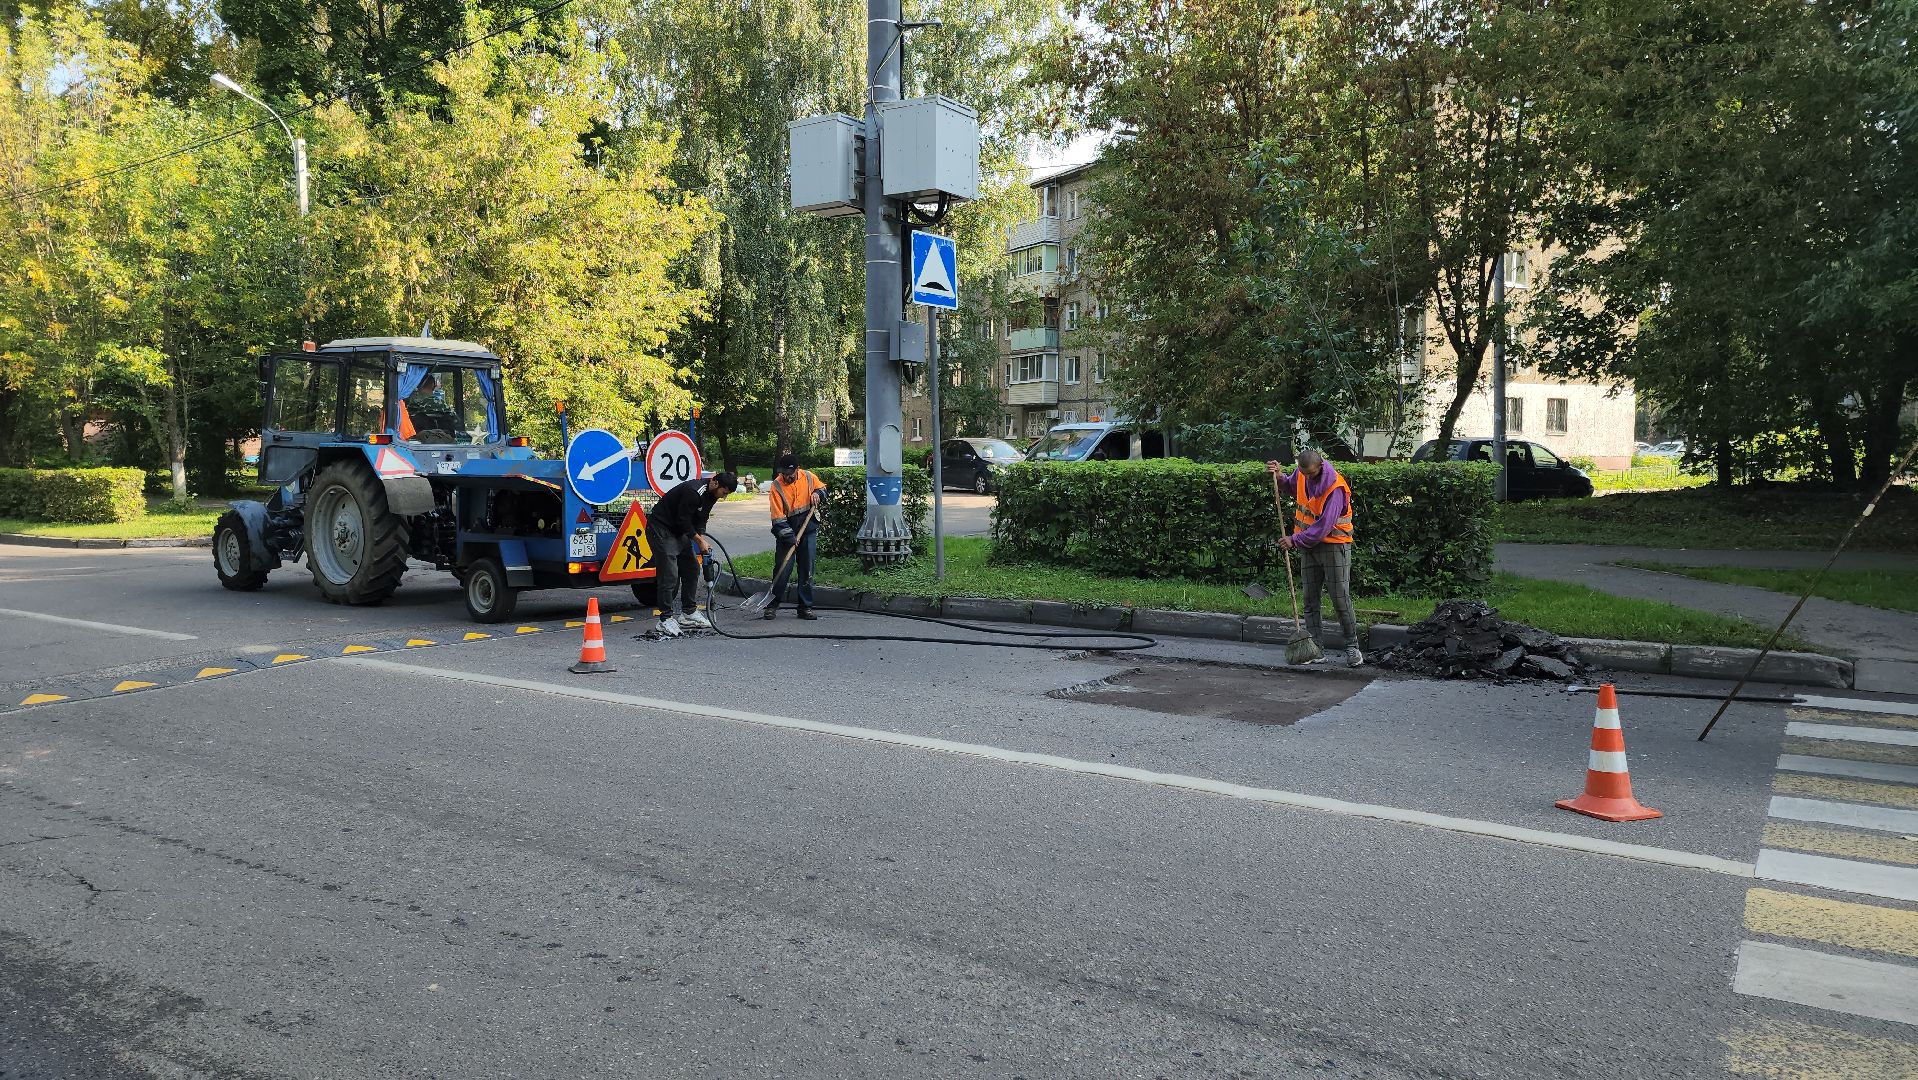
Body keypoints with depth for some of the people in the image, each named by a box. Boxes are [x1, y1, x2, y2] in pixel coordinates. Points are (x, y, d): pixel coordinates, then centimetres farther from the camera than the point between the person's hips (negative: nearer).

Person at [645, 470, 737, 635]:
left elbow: (700, 520, 8)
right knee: (669, 575, -13)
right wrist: (700, 541, -15)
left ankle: (689, 613, 18)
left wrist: (702, 539, -7)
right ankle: (666, 619, -7)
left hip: (679, 531, 10)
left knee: (692, 569, 9)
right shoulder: (693, 492, -28)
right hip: (661, 529, -10)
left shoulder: (711, 494, 2)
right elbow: (683, 521, -24)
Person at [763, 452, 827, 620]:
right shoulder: (776, 486, -13)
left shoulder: (808, 477, -3)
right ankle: (772, 605, 6)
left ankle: (805, 607, 12)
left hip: (809, 530, 3)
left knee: (807, 569, 5)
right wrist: (790, 537, -21)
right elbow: (778, 518, -15)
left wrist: (818, 494, -7)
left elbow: (823, 490, 16)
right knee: (783, 569, -7)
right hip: (787, 531, -3)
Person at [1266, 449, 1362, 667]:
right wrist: (1280, 476, 3)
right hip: (1308, 545, 7)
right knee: (1311, 599, 7)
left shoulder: (1335, 487, -24)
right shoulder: (1301, 473, -3)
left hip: (1333, 545, -6)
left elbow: (1323, 527, -26)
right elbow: (1292, 484, 24)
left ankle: (1352, 646, 5)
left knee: (1340, 598, -5)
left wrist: (1295, 541, -20)